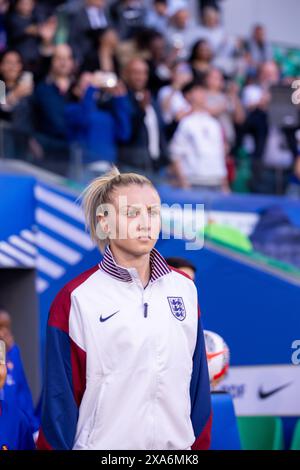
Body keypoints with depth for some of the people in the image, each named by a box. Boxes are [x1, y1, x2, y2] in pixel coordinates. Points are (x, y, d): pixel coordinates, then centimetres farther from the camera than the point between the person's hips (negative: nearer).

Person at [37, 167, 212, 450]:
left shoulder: (185, 289, 3)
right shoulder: (76, 299, -9)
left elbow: (197, 381, 8)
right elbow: (61, 394, -6)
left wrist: (200, 443, 7)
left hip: (177, 443, 4)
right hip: (105, 443, -4)